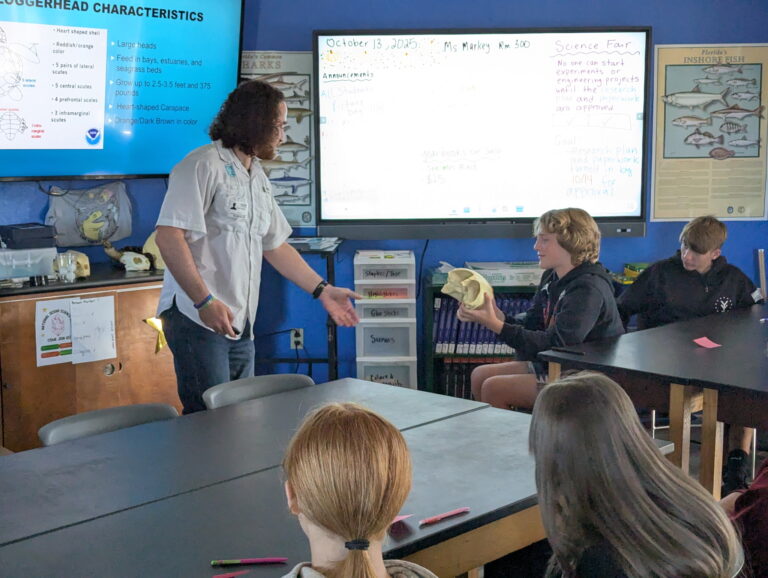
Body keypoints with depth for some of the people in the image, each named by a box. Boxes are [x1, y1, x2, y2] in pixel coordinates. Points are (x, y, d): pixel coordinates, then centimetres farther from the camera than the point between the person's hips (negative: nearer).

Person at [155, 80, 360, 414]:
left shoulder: (257, 177, 19)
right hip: (199, 320, -9)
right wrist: (205, 301, -22)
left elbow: (275, 245, 24)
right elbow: (168, 236, -18)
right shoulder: (204, 165, -9)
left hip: (240, 325, 9)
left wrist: (322, 290, 19)